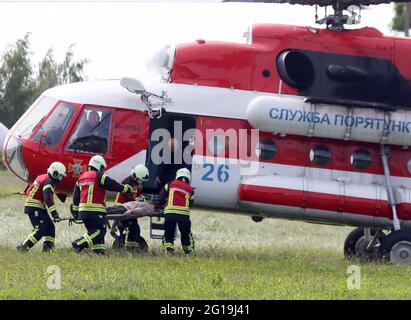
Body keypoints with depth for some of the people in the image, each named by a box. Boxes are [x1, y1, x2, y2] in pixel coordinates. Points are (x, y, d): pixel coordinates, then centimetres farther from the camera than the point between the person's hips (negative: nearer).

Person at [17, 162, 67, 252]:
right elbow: (48, 200, -28)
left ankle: (47, 247, 8)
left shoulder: (44, 178, 16)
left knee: (50, 227, 9)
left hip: (39, 208, 10)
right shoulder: (48, 182, -17)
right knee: (41, 229, -15)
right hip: (34, 208, -10)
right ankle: (23, 247, -15)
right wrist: (55, 214, -31)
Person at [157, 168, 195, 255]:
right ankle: (190, 251, 17)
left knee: (168, 233, 8)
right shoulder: (190, 190, 18)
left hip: (170, 212, -1)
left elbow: (160, 199, 12)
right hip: (184, 214, 1)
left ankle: (168, 249, -6)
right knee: (186, 233, 13)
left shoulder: (170, 185, 15)